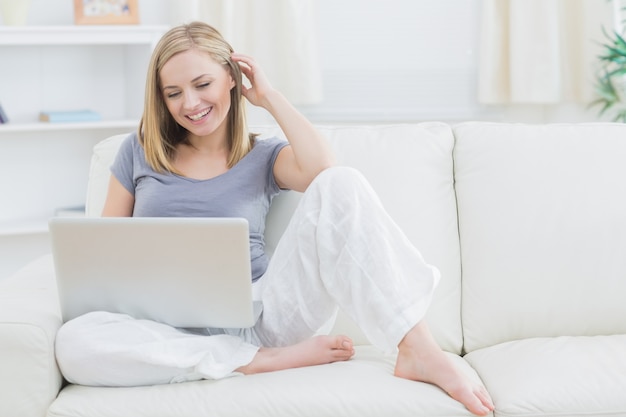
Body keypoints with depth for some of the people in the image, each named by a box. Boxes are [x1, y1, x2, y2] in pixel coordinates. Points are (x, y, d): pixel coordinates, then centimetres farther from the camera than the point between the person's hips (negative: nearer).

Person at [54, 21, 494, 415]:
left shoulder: (264, 157, 11)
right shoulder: (140, 151, 14)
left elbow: (323, 170, -12)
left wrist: (269, 96, -1)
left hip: (261, 314, 0)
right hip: (177, 327, 1)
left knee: (340, 185, -21)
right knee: (74, 342, -34)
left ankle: (418, 349, -29)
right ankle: (265, 359, -23)